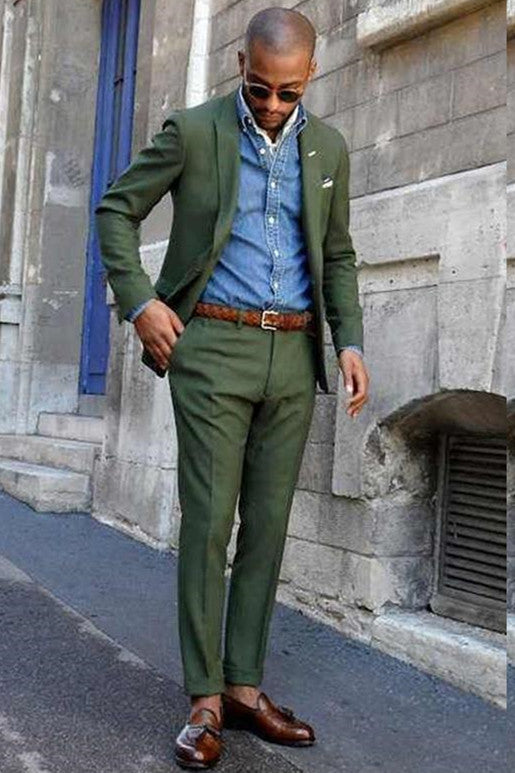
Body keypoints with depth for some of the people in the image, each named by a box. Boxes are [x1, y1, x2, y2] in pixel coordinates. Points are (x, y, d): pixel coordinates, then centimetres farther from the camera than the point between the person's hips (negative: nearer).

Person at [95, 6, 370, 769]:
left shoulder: (328, 147, 11)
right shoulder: (193, 130, 0)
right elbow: (116, 210, 5)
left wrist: (349, 341, 3)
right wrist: (138, 301, -8)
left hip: (292, 355, 4)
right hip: (213, 346, -3)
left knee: (267, 524, 5)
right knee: (208, 520, -6)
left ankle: (244, 685, 15)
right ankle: (204, 700, 4)